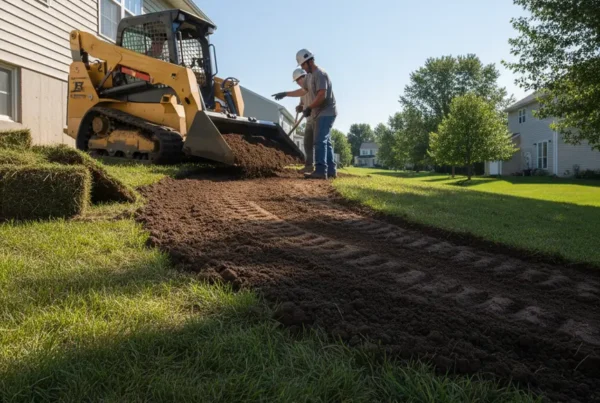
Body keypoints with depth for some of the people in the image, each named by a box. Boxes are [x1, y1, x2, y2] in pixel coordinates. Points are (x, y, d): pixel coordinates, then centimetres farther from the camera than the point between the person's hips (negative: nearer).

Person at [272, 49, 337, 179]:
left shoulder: (320, 74, -16)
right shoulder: (309, 75, 15)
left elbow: (322, 96, -24)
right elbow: (303, 91, 30)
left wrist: (309, 107, -16)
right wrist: (285, 94, 31)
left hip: (326, 113, -10)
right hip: (319, 113, 10)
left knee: (320, 141, -15)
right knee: (325, 141, 10)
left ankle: (320, 171, -18)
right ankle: (331, 170, 13)